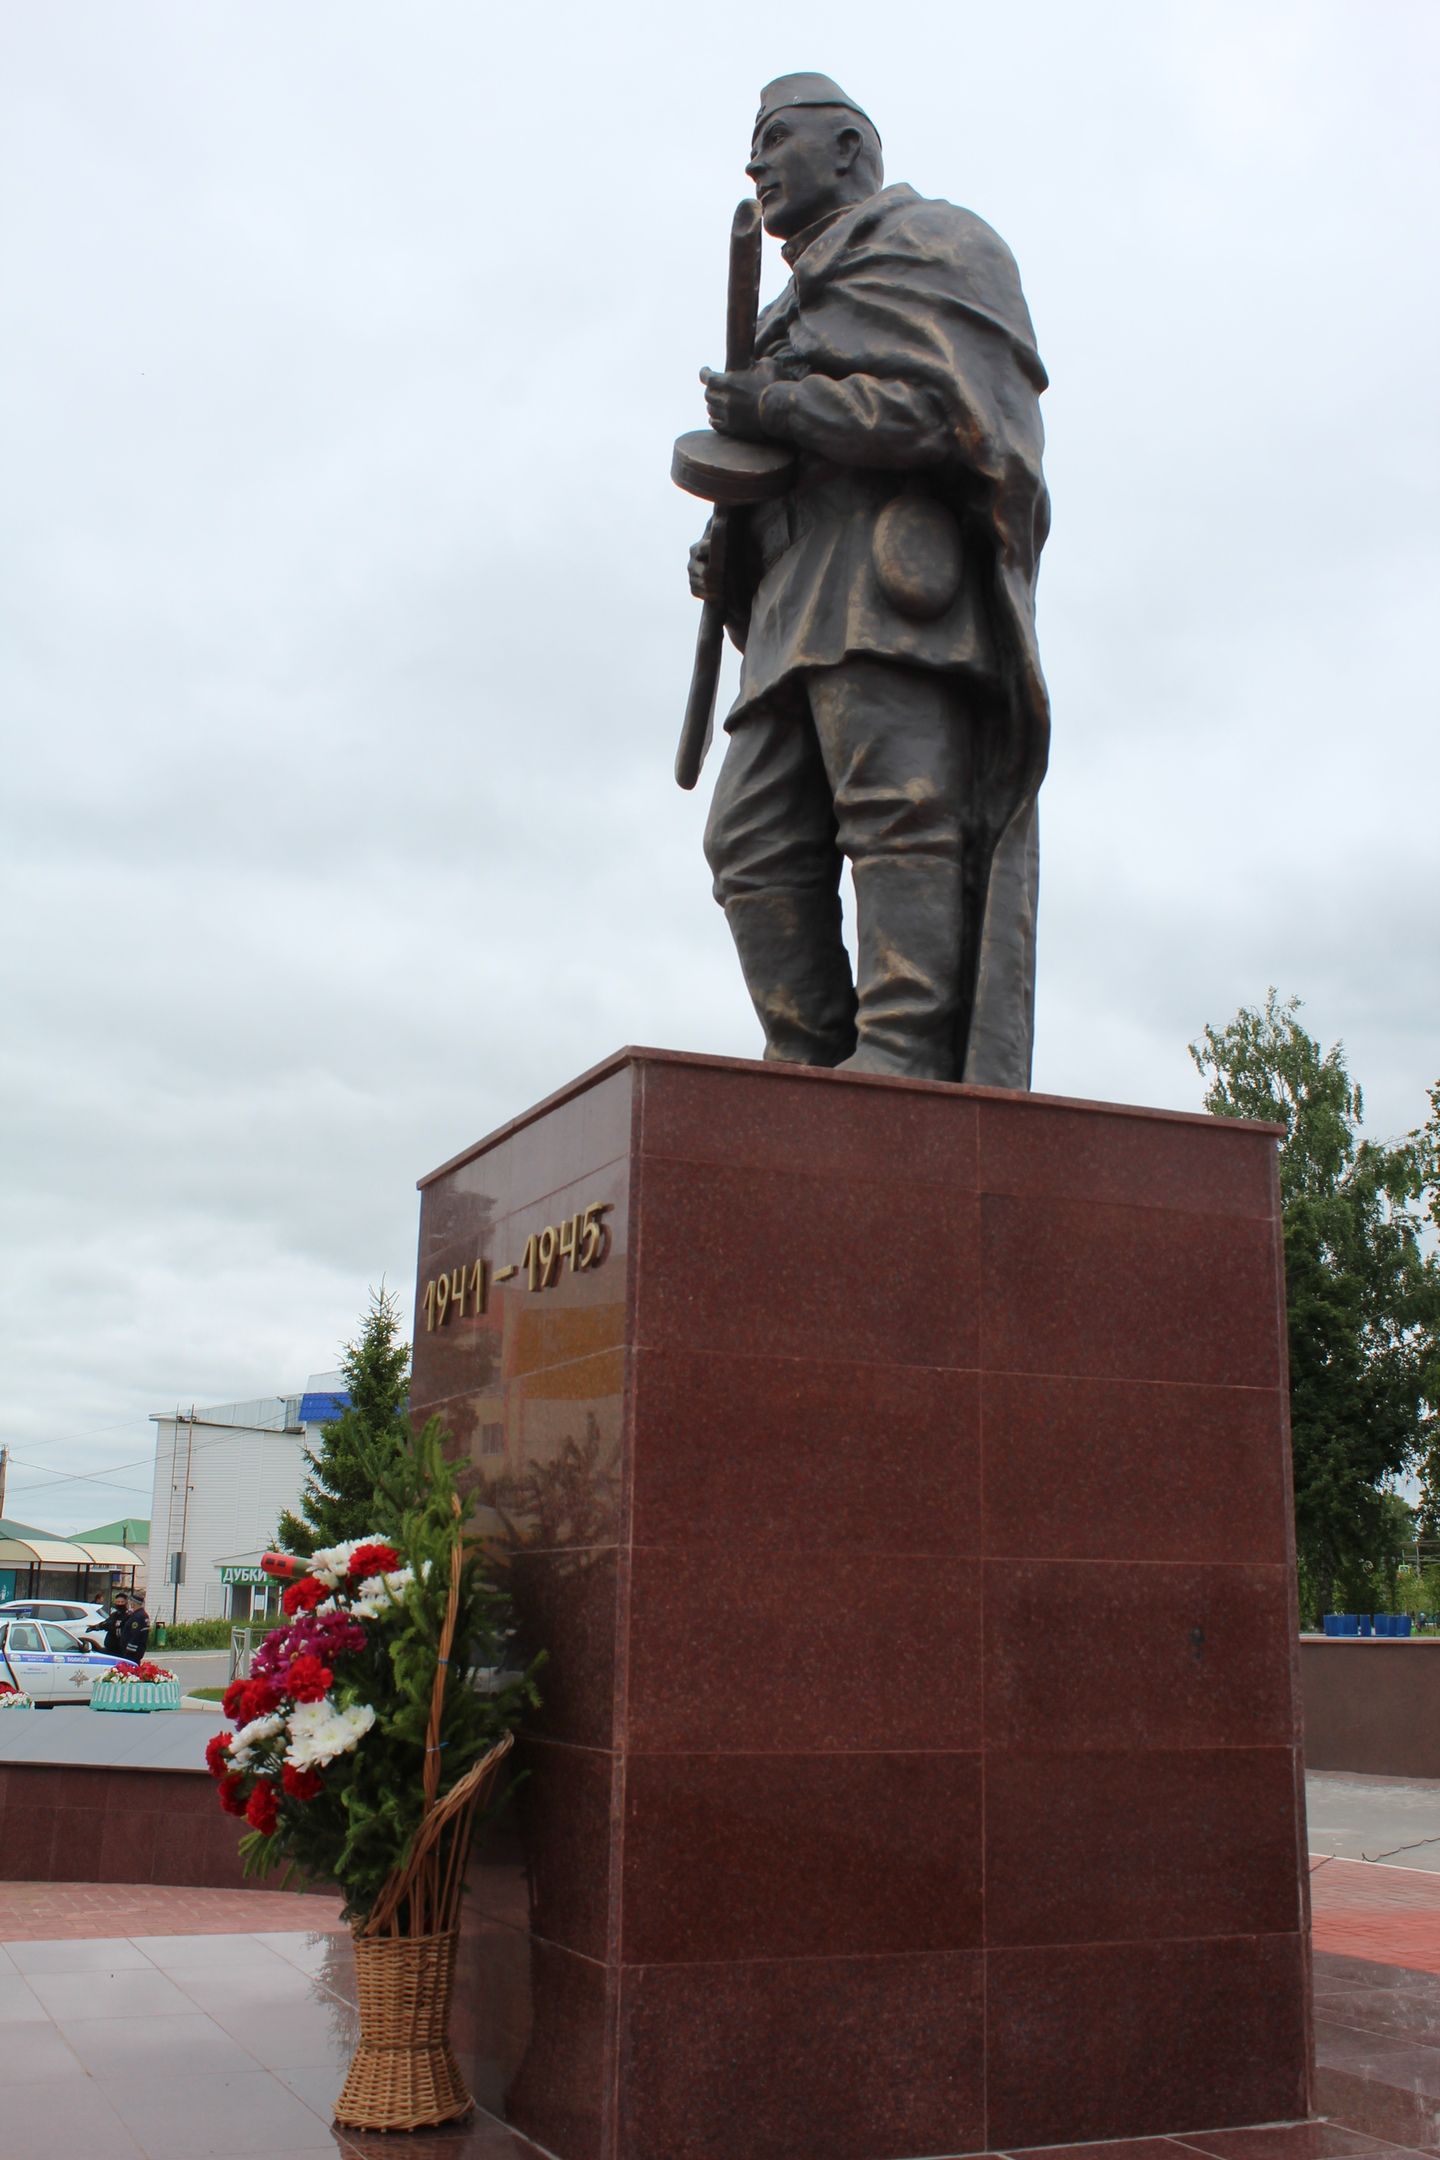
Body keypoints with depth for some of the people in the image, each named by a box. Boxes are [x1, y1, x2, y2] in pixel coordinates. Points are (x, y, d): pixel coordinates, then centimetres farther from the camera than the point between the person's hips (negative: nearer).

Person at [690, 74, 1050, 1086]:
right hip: (803, 619, 9)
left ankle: (904, 1053, -26)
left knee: (902, 813, -19)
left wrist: (773, 410, -6)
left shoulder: (922, 242, 10)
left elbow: (950, 406, -9)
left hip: (901, 590, -9)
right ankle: (816, 1065, -6)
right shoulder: (805, 310, 37)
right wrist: (730, 561, 12)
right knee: (756, 841, -4)